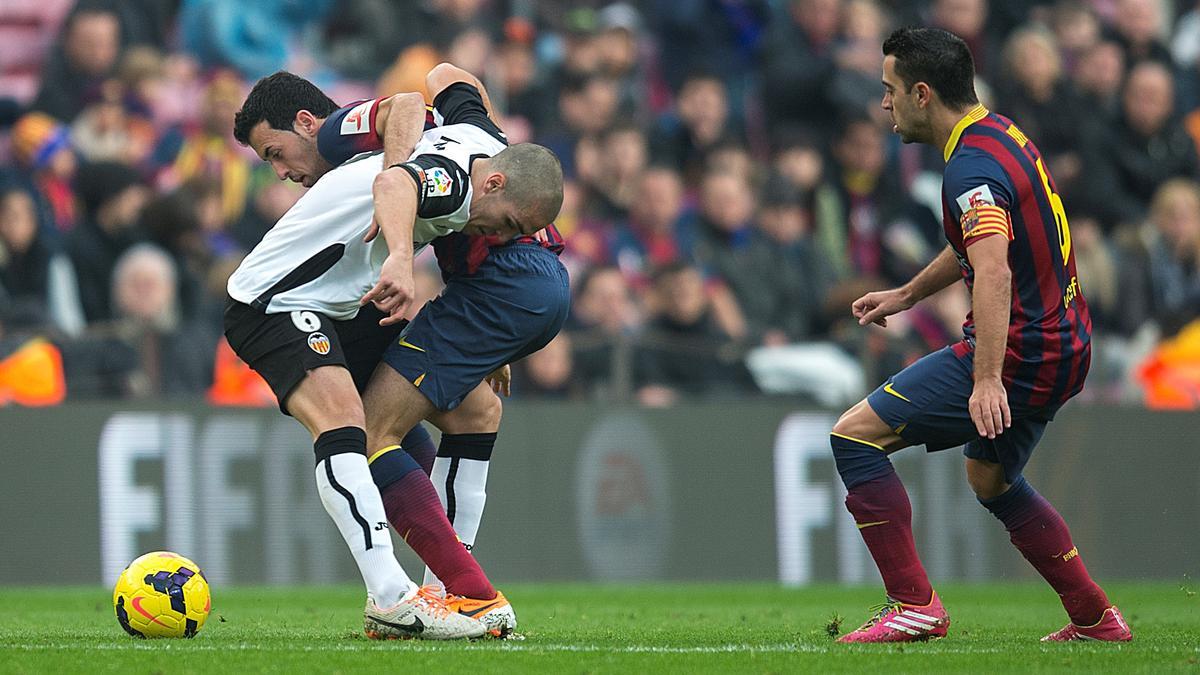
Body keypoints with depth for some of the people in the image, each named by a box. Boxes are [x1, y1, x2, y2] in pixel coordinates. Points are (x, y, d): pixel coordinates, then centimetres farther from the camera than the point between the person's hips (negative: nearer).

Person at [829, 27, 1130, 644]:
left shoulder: (973, 165, -20)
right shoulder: (1001, 133, 12)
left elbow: (994, 273, -34)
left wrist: (987, 380, -42)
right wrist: (907, 294, 34)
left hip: (1017, 353, -10)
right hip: (1062, 347, 10)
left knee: (855, 435, -8)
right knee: (992, 481, 30)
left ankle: (913, 605, -9)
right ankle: (1095, 617, 30)